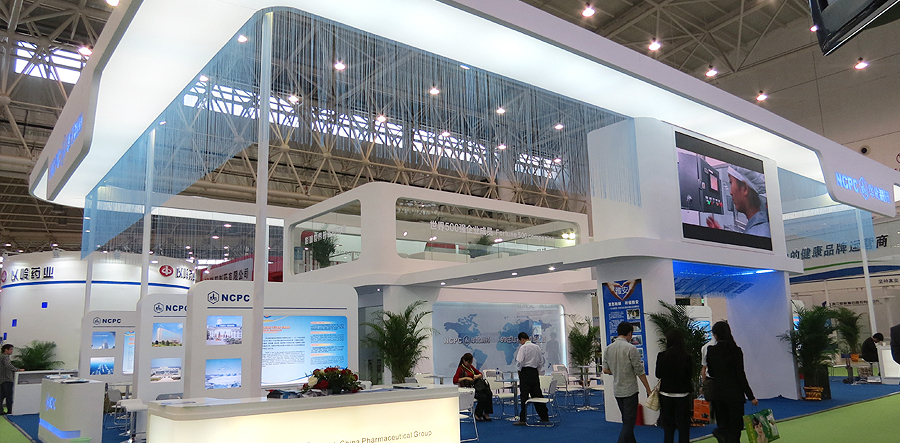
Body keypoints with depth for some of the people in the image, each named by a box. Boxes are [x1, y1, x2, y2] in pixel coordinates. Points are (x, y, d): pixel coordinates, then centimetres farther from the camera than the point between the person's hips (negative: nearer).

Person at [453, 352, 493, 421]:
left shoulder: (471, 367, 16)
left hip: (475, 387, 7)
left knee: (489, 394, -22)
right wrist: (465, 378, -23)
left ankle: (486, 414, -16)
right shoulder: (460, 369, -4)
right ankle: (477, 415, -9)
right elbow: (455, 380, -16)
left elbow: (481, 374, 22)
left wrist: (478, 376, -2)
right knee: (483, 397, -28)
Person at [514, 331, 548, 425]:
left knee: (524, 396, -3)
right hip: (535, 372, 6)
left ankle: (522, 419, -2)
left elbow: (519, 361, -17)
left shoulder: (523, 347, -9)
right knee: (537, 395, 13)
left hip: (525, 372, -6)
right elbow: (541, 362, 15)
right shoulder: (537, 347, 10)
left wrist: (519, 369, -1)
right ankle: (544, 417, 18)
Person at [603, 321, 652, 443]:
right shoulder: (630, 348, -16)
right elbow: (639, 372, -12)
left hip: (617, 391, 6)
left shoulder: (608, 349, 2)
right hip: (630, 390, -6)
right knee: (629, 423, -4)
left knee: (627, 421, 19)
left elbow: (605, 370, 7)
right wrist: (648, 389, -2)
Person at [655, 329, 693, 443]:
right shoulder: (686, 357, -11)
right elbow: (690, 375, -2)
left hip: (666, 394, 0)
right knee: (683, 424, 11)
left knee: (668, 425, 11)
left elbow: (658, 374, -1)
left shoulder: (662, 356, -10)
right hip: (682, 394, 0)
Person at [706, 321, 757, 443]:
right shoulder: (736, 351, -9)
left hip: (718, 394, 2)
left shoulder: (711, 351, -3)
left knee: (723, 424, 16)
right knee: (735, 427, 5)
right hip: (734, 394, -2)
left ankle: (721, 432, -10)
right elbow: (741, 375, -10)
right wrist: (751, 396, -5)